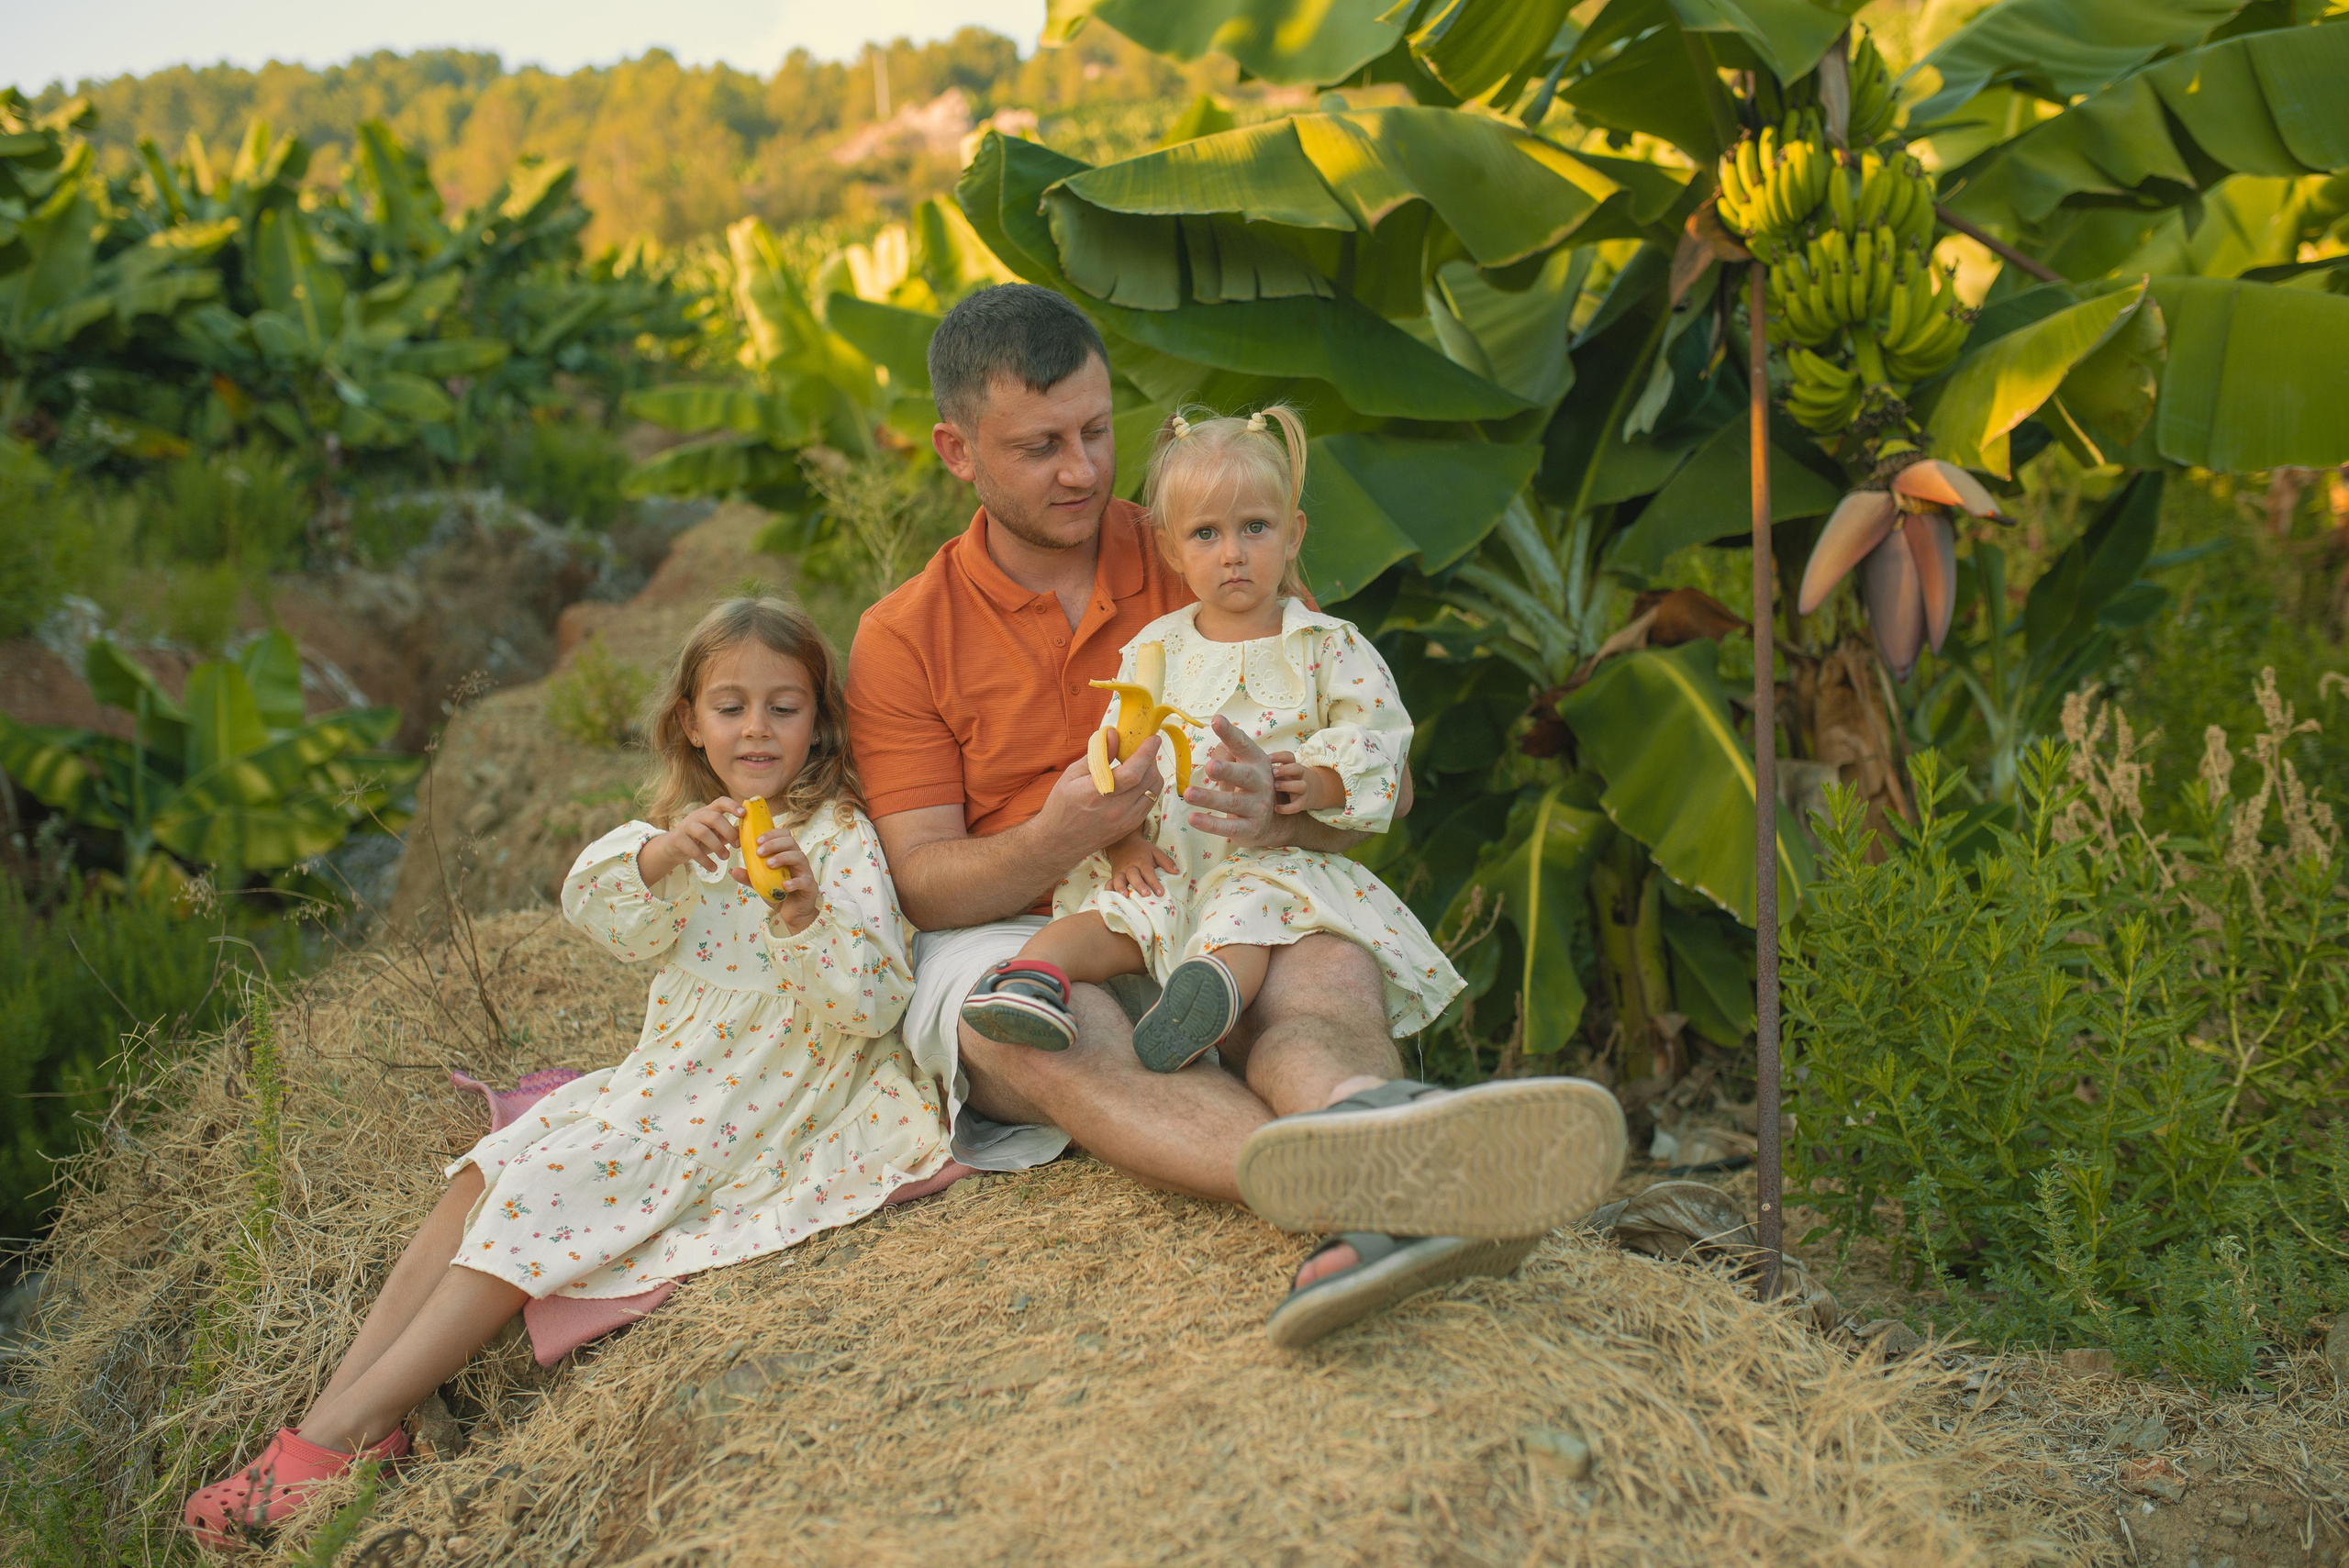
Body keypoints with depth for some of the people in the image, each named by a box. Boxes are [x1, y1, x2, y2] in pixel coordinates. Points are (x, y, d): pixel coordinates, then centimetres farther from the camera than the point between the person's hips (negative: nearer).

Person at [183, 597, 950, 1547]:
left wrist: (804, 912, -35)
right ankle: (340, 1401, -10)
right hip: (665, 1083, 7)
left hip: (757, 1109, -7)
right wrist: (659, 856, -29)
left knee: (539, 1189, -18)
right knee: (491, 1173, -9)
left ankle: (348, 1428, -15)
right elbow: (594, 906, -8)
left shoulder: (841, 837, -7)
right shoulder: (690, 830, 12)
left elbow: (873, 1008, -17)